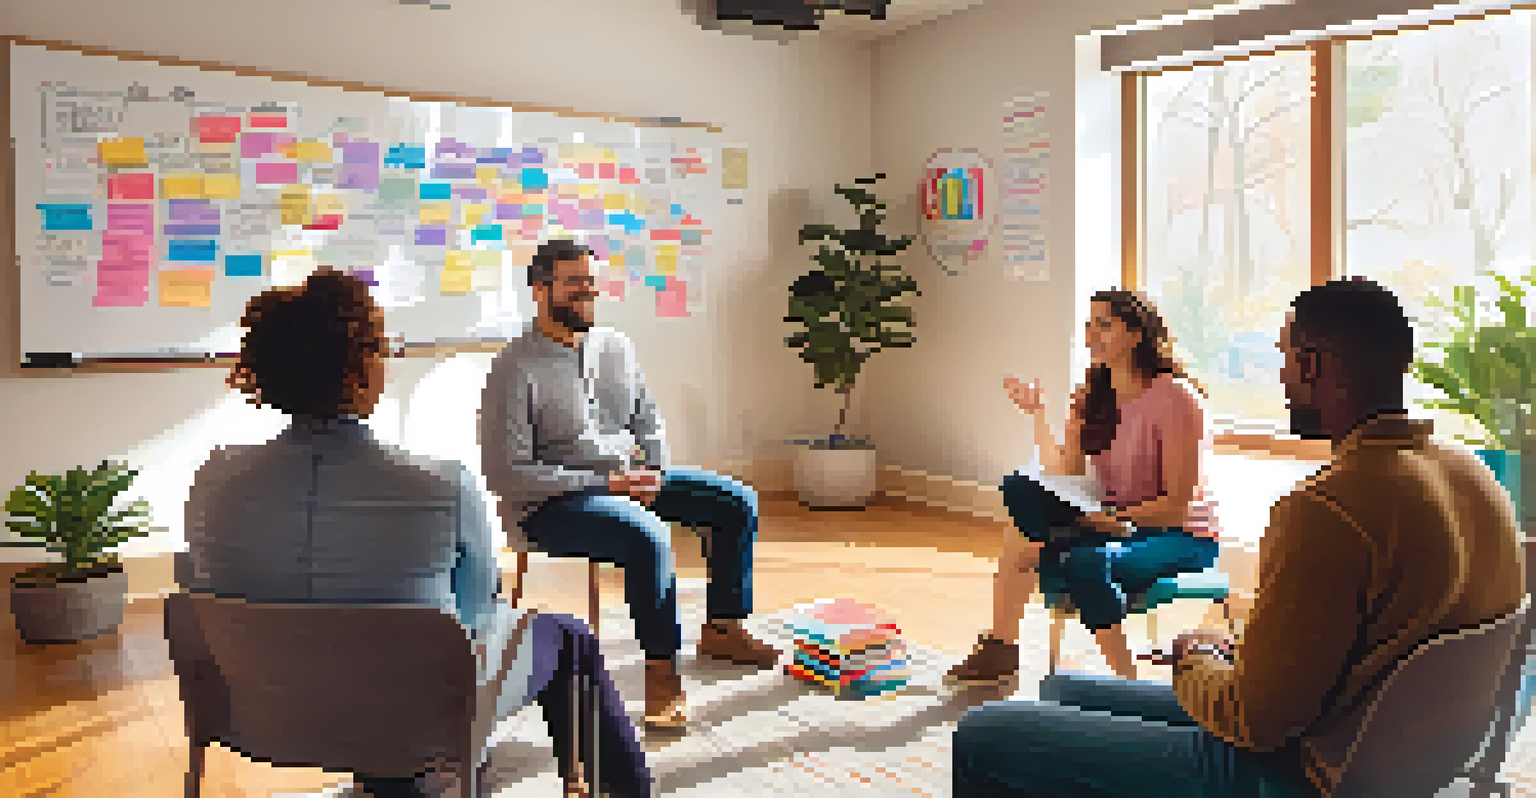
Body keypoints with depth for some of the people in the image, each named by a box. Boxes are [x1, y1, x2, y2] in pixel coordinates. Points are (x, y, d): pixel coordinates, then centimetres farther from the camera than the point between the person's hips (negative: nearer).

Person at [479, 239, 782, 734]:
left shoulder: (615, 346, 8)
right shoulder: (516, 368, -13)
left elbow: (649, 424, 18)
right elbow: (506, 474, -18)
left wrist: (653, 474, -4)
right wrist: (604, 482, -20)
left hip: (627, 479, 8)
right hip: (550, 504, -7)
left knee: (739, 502, 0)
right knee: (648, 536, -36)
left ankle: (722, 626, 11)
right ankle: (662, 670, -21)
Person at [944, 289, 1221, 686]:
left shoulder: (1173, 397, -14)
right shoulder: (1091, 397, 7)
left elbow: (1177, 503, -16)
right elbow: (1065, 476, -1)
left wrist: (1117, 518, -28)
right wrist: (1036, 413, -7)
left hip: (1182, 537, -7)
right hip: (1114, 522, 7)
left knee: (1084, 561, -37)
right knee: (1022, 490, -18)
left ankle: (1126, 680, -18)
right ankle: (1000, 643, -16)